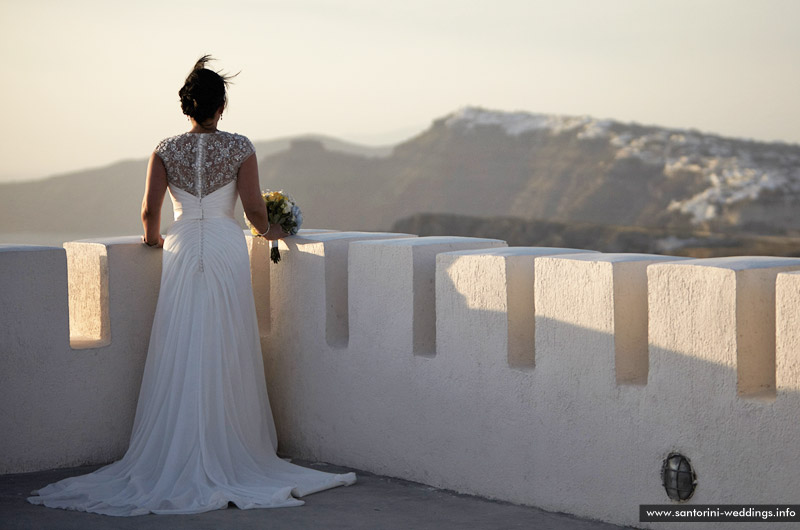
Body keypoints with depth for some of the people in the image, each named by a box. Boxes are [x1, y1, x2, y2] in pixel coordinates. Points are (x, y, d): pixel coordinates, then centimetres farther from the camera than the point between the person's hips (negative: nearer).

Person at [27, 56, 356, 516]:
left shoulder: (166, 150, 2)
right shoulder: (240, 148, -3)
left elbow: (150, 211, 0)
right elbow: (254, 207, -5)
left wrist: (154, 237, 20)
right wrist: (268, 231, 16)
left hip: (182, 250, 2)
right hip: (227, 247, -2)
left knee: (180, 357, 4)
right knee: (225, 355, 2)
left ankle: (175, 457, 4)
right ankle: (229, 455, 4)